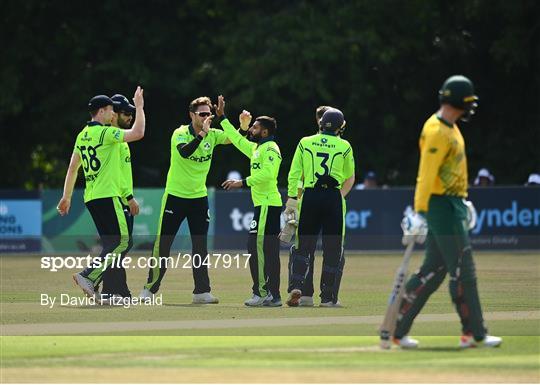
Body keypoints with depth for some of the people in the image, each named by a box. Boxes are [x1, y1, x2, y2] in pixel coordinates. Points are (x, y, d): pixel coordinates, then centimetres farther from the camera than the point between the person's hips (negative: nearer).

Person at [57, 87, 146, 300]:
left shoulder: (82, 135, 15)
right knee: (120, 241, -9)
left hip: (91, 198, 9)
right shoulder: (104, 132, -10)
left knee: (110, 244, 11)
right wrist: (139, 107, -4)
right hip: (107, 195, -9)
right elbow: (138, 133, -16)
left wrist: (67, 197, 22)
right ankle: (87, 276, -18)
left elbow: (73, 167, 18)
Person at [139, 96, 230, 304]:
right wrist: (202, 134, -41)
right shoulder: (180, 134, -14)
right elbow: (184, 152, -33)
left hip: (199, 197, 4)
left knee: (200, 246, 2)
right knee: (163, 244, 0)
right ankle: (150, 288, 9)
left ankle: (202, 291, 5)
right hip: (175, 196, -4)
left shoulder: (212, 135, 0)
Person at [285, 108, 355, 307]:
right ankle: (328, 297, 7)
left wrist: (292, 199, 5)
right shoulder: (344, 146, 4)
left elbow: (294, 174, 3)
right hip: (334, 197, -1)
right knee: (333, 249, 6)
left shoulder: (305, 143, 7)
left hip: (309, 197, 1)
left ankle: (296, 286, -12)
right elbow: (350, 178, 12)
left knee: (302, 246, 8)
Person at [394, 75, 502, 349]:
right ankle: (474, 333, 0)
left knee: (434, 271, 10)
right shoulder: (437, 132, -17)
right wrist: (420, 212, -28)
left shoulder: (449, 128, 15)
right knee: (463, 272, -5)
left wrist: (462, 202, 24)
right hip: (442, 206, -10)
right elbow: (426, 174, -23)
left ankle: (398, 329, 12)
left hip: (451, 205, 10)